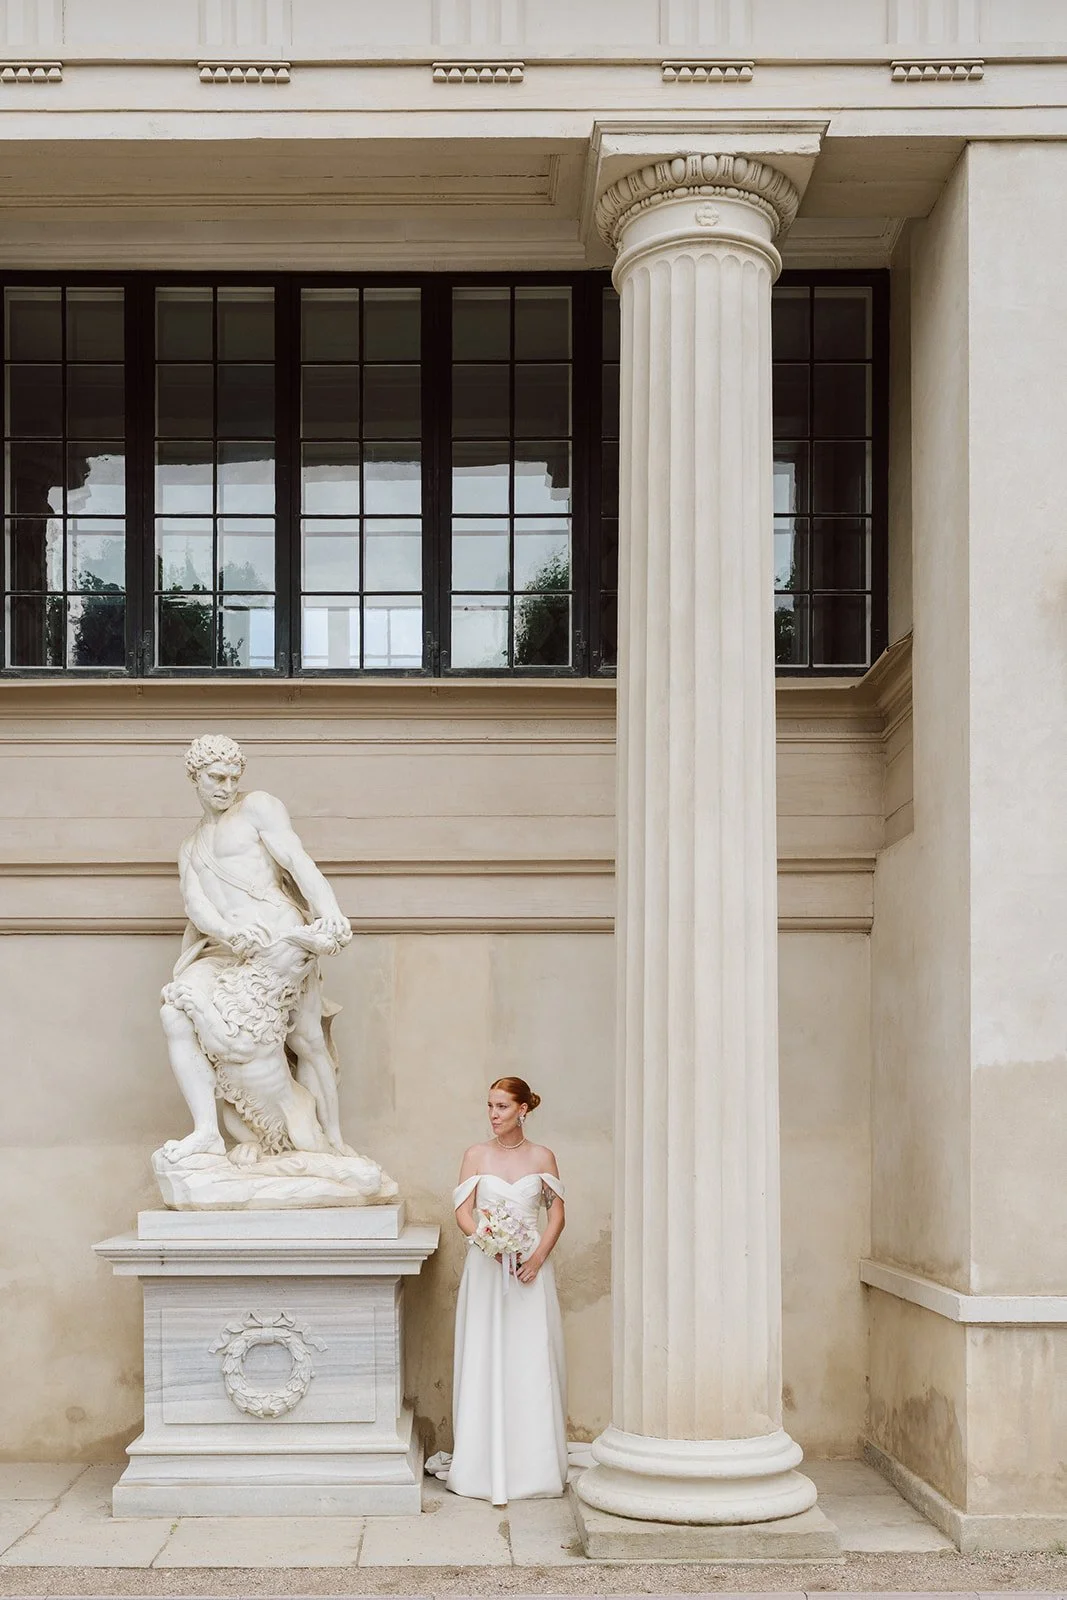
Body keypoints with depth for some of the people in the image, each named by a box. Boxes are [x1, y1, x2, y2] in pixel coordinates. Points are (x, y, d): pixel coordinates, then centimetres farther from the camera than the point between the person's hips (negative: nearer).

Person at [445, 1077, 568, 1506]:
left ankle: (534, 1466, 8)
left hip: (531, 1266, 0)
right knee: (484, 1361, 0)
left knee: (532, 1363, 0)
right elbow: (463, 1212, 0)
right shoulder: (476, 1155, 5)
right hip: (486, 1266, 0)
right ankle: (485, 1466, 6)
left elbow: (557, 1214, 4)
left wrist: (538, 1256, -11)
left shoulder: (542, 1157, 4)